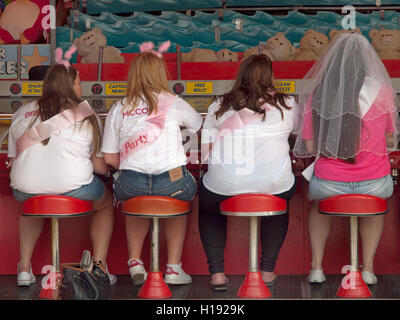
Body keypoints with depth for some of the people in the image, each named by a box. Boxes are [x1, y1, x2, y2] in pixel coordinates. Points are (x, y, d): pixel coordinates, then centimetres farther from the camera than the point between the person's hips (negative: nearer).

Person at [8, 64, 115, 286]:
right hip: (73, 187, -3)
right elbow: (102, 167, 7)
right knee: (105, 203, 29)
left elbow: (13, 158, 17)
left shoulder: (23, 113, 14)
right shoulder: (87, 117, 7)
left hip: (25, 189, 3)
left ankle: (25, 268, 29)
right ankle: (99, 264, 16)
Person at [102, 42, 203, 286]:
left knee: (135, 202, 37)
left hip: (131, 184, 1)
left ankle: (135, 261, 24)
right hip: (171, 181, -1)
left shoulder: (118, 110, 12)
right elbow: (200, 124, 31)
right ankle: (174, 267, 27)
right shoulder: (173, 103, 10)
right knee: (183, 196, 33)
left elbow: (110, 158, 9)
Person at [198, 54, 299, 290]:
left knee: (207, 208, 33)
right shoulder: (287, 105, 10)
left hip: (223, 186, 0)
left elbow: (206, 151, 9)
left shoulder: (219, 106, 10)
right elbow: (296, 132, 31)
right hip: (275, 185, 0)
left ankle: (217, 272, 21)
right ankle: (268, 270, 28)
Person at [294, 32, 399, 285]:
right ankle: (368, 268, 29)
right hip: (374, 183, 0)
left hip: (330, 182, 0)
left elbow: (310, 147, -3)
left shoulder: (317, 94, -6)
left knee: (317, 202, 35)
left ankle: (317, 267, 28)